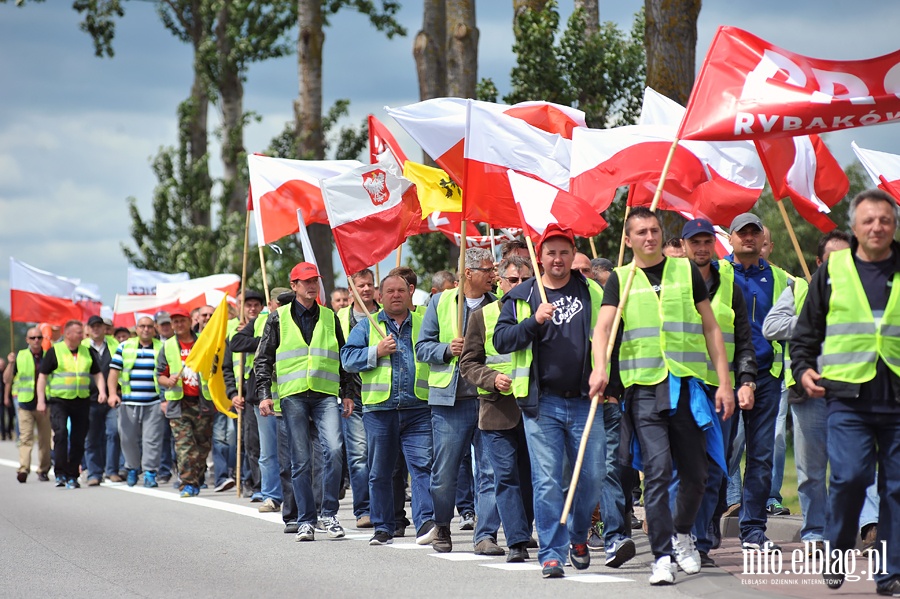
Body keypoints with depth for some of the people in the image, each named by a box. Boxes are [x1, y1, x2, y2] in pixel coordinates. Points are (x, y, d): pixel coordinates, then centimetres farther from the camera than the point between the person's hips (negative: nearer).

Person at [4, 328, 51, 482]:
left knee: (45, 439, 5)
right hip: (25, 404, -1)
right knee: (25, 438, -11)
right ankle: (23, 469, -19)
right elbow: (7, 379, 3)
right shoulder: (20, 356, 5)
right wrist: (11, 364, -12)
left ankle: (43, 470, 14)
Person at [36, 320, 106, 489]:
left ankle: (72, 476, 13)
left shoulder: (88, 352, 10)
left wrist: (102, 391, -2)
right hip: (59, 400, -4)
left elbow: (97, 374, 16)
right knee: (61, 433, -20)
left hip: (81, 401, 4)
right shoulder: (54, 351, -1)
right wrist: (41, 400, -6)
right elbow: (42, 376, 0)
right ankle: (60, 473, -14)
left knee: (78, 440, 3)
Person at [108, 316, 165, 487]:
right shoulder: (125, 347, 10)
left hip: (154, 403, -1)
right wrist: (113, 393, -7)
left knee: (152, 439, -7)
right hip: (129, 402, 1)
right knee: (129, 438, 3)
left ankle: (150, 472, -3)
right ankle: (132, 468, 22)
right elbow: (113, 372, 7)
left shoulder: (162, 348, 9)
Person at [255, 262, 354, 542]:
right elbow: (263, 359, 8)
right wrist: (264, 394, -2)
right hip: (293, 395, -1)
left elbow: (343, 358, 19)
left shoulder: (330, 317, 14)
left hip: (326, 394, 1)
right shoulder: (279, 318, 8)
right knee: (300, 460, 0)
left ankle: (329, 513, -4)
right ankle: (306, 520, 7)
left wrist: (347, 393, 12)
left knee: (333, 449, -17)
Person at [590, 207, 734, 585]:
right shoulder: (620, 279, 8)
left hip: (689, 385, 2)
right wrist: (600, 368, -26)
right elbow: (603, 328, -6)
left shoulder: (687, 272, 10)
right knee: (657, 471, -11)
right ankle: (662, 556, -7)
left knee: (695, 472, 7)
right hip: (645, 387, -2)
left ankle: (682, 533, 33)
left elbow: (711, 329, 12)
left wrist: (724, 382, 4)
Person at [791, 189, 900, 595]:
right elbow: (805, 332, 15)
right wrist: (803, 368, 0)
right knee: (850, 476, -14)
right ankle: (837, 554, 8)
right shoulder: (832, 272, 9)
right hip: (847, 397, -1)